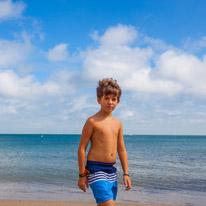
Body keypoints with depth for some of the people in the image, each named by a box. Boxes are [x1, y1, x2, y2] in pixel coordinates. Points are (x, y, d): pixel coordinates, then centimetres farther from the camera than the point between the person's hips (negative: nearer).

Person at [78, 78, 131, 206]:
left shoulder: (118, 123, 11)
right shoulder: (93, 121, -7)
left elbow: (121, 150, 16)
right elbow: (82, 148, -7)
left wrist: (126, 173, 13)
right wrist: (82, 174, -8)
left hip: (112, 170, 7)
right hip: (96, 169, -6)